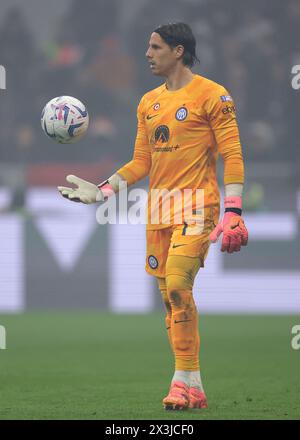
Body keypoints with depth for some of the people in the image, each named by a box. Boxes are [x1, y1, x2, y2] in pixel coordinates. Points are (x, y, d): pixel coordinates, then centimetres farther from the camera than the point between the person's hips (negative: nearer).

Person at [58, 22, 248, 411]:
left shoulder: (211, 95, -5)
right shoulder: (148, 102, 16)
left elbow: (232, 156, -8)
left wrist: (233, 212, -17)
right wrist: (101, 191, 8)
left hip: (196, 208, -7)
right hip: (158, 212, 7)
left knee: (177, 286, -22)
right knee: (171, 299, 5)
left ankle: (185, 380, -15)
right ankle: (192, 389, 10)